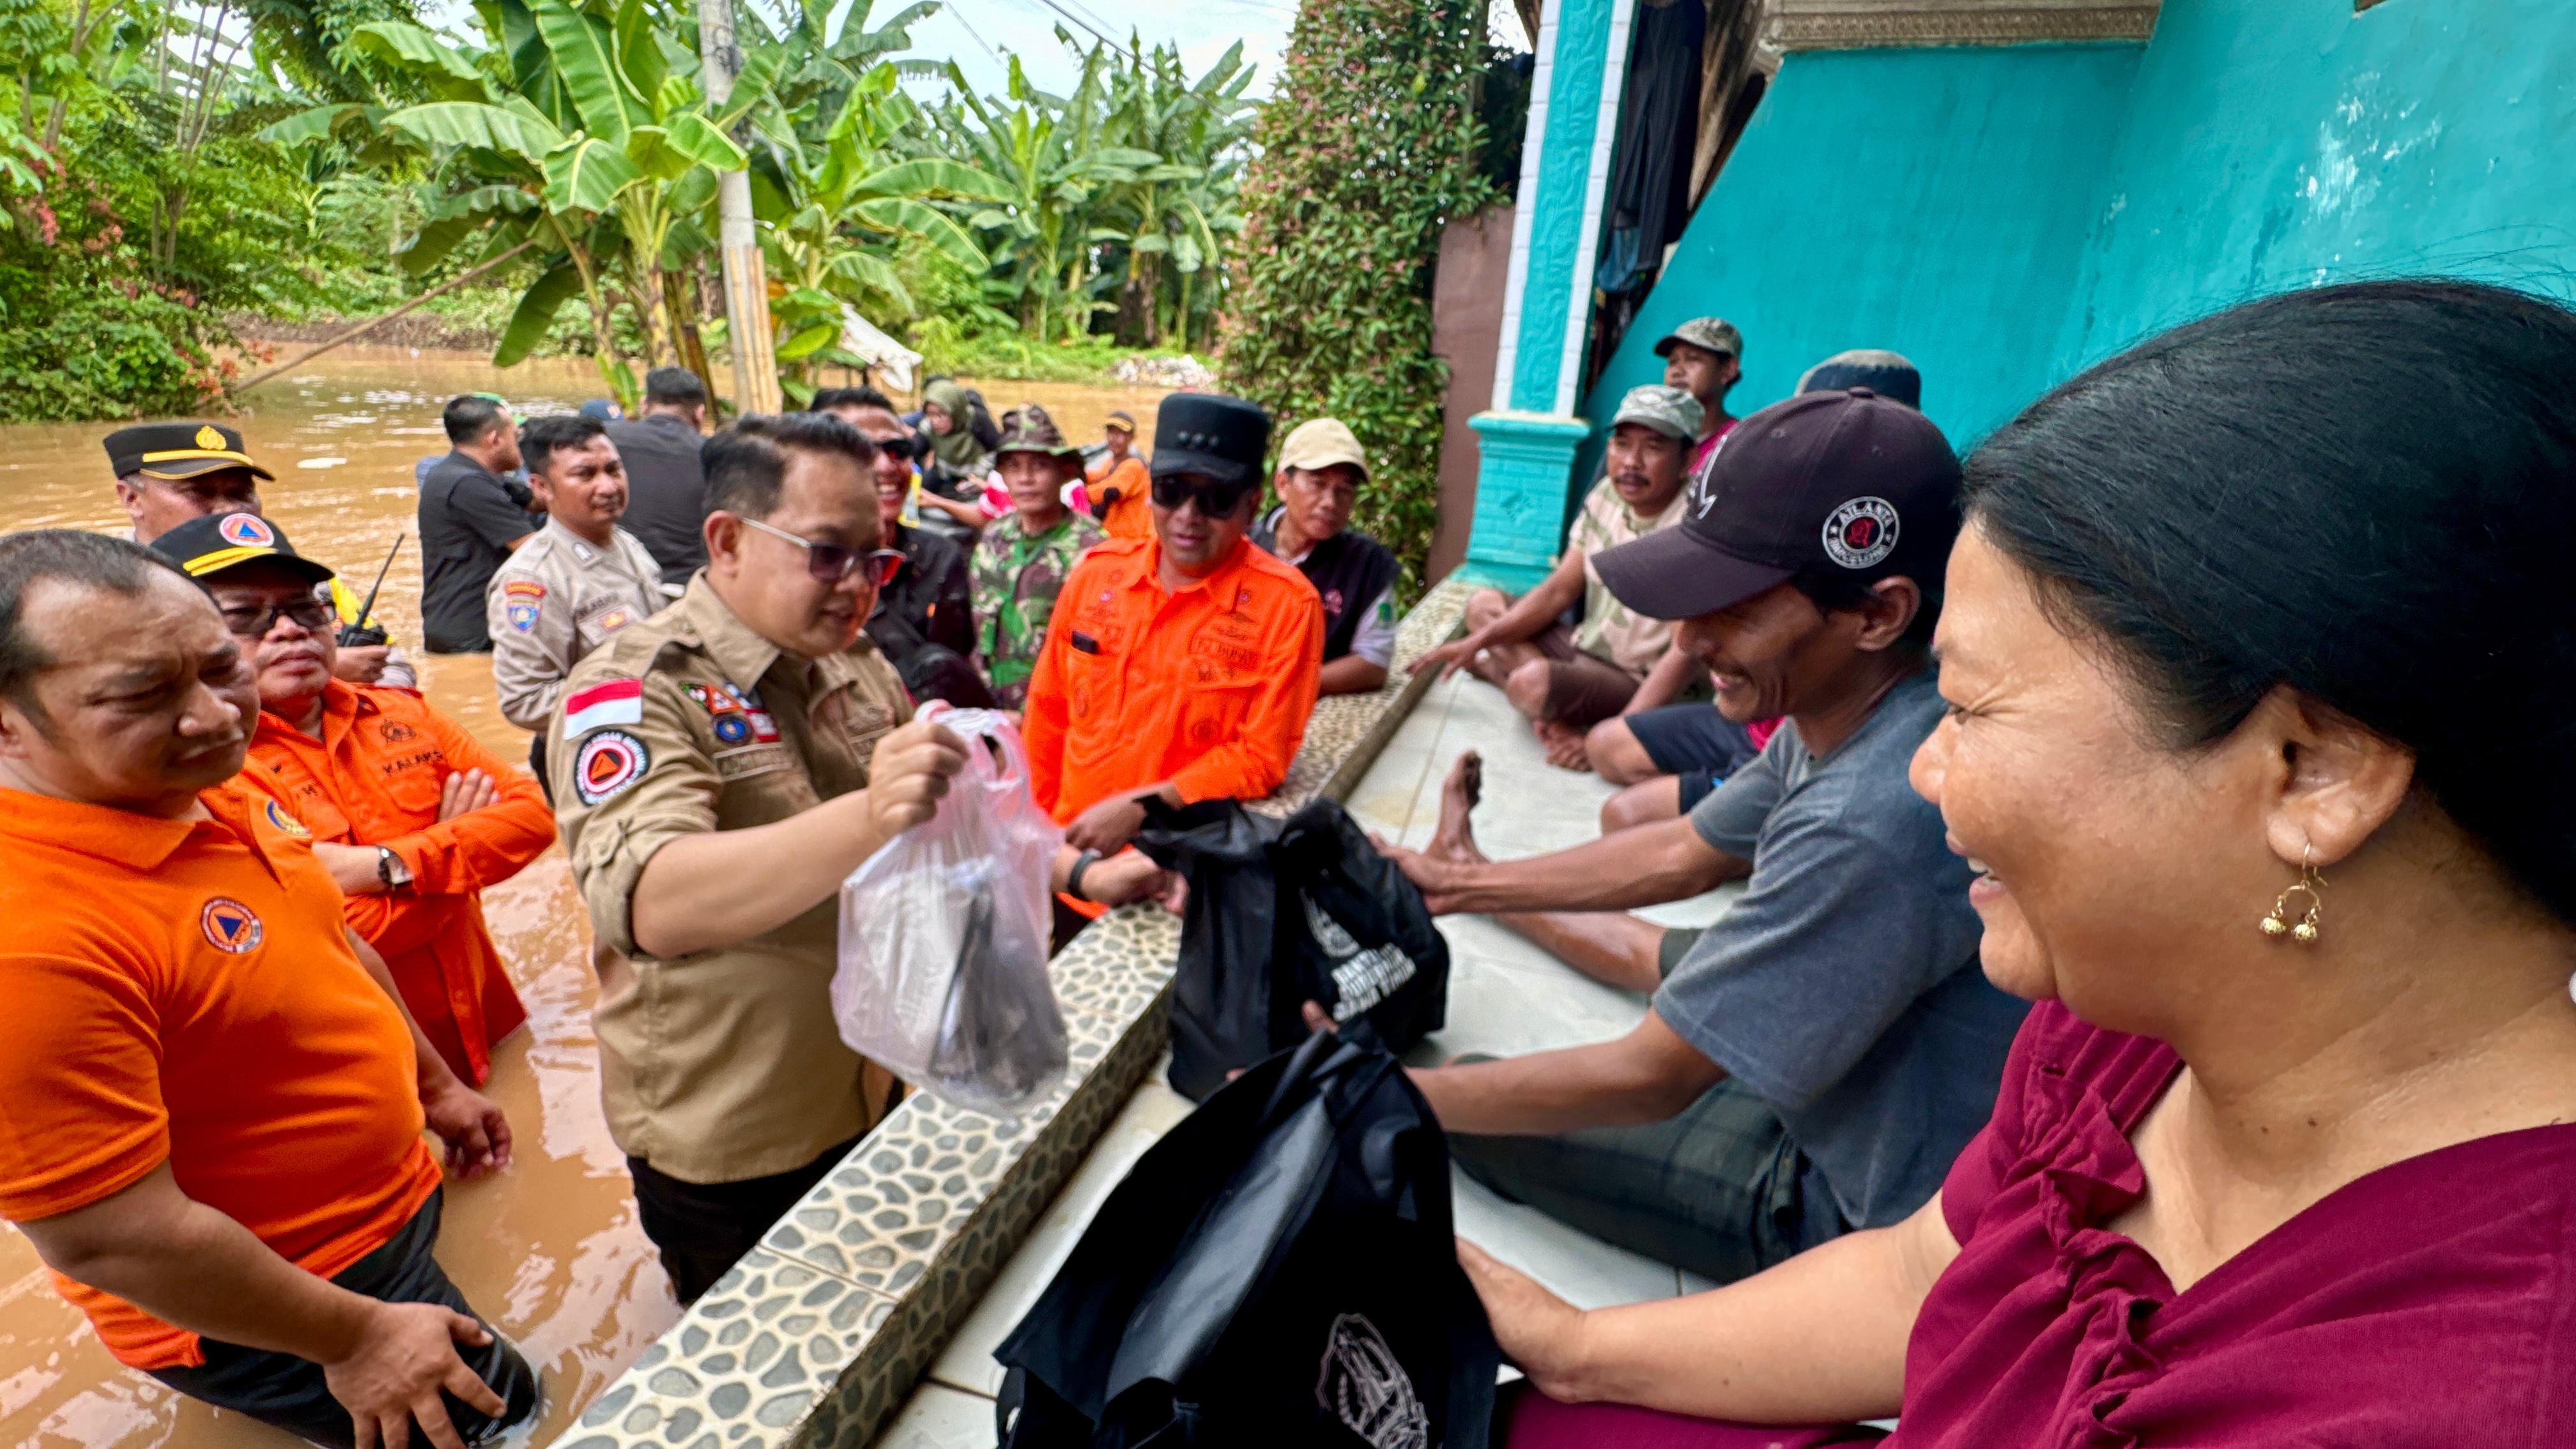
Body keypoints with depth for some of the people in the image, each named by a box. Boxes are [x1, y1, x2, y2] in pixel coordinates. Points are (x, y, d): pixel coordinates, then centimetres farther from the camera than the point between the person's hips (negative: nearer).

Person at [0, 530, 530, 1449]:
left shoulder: (206, 790, -6)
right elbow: (109, 1237, -28)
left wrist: (435, 1084, 17)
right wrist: (355, 1338, -17)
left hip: (389, 1204, 8)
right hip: (265, 1316, -8)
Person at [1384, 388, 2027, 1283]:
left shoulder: (1873, 823, -38)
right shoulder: (1837, 712, -10)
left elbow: (1650, 1079, -28)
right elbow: (1688, 854, 6)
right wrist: (1474, 885, 9)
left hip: (1863, 1207, -7)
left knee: (1467, 1106, -7)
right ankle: (1466, 870, 47)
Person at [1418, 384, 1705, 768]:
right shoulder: (1606, 495, -2)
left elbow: (1685, 653, -27)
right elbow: (1560, 589, 4)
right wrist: (1477, 642, -4)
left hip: (1633, 684, -8)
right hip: (1583, 645, 8)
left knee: (1532, 682, -35)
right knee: (1483, 604, 8)